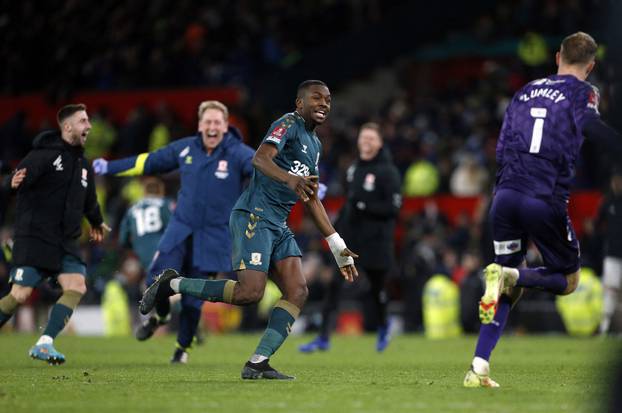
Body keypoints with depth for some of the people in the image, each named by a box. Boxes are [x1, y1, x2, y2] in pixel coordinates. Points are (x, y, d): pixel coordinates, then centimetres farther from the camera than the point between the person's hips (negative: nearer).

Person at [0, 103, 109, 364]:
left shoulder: (82, 164, 15)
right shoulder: (45, 154, -9)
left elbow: (89, 201, 32)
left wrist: (97, 223, 46)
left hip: (66, 242, 7)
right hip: (34, 237, -7)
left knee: (77, 287, -13)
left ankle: (44, 344, -12)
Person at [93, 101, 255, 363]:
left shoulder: (238, 154, -10)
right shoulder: (185, 149, 2)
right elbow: (149, 162, 15)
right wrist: (110, 168, 19)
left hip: (214, 237, -3)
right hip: (181, 229, 3)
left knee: (193, 297, -1)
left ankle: (183, 347, 25)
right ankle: (160, 315, 25)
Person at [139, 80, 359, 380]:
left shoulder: (315, 144, 22)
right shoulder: (289, 124, -5)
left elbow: (312, 201, 27)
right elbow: (260, 158, -24)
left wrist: (339, 249, 25)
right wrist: (290, 179, -44)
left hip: (279, 226, 9)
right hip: (254, 216, -9)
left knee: (297, 292, -7)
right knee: (250, 292, -20)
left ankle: (257, 363, -8)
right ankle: (172, 284, -3)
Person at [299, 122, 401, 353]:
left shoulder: (387, 171, -9)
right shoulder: (354, 168, 11)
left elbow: (394, 208, -14)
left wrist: (364, 207, -22)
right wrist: (337, 224, 16)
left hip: (376, 241, -5)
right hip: (349, 238, 5)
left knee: (376, 287, 10)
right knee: (334, 284, -8)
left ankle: (383, 327, 40)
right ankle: (323, 338, -8)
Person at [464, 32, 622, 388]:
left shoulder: (527, 91, 19)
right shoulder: (582, 91, 4)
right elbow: (589, 124, -16)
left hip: (505, 195, 5)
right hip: (546, 201, -5)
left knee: (507, 289, 13)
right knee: (568, 279, 13)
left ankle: (479, 368, -1)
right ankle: (510, 275, -16)